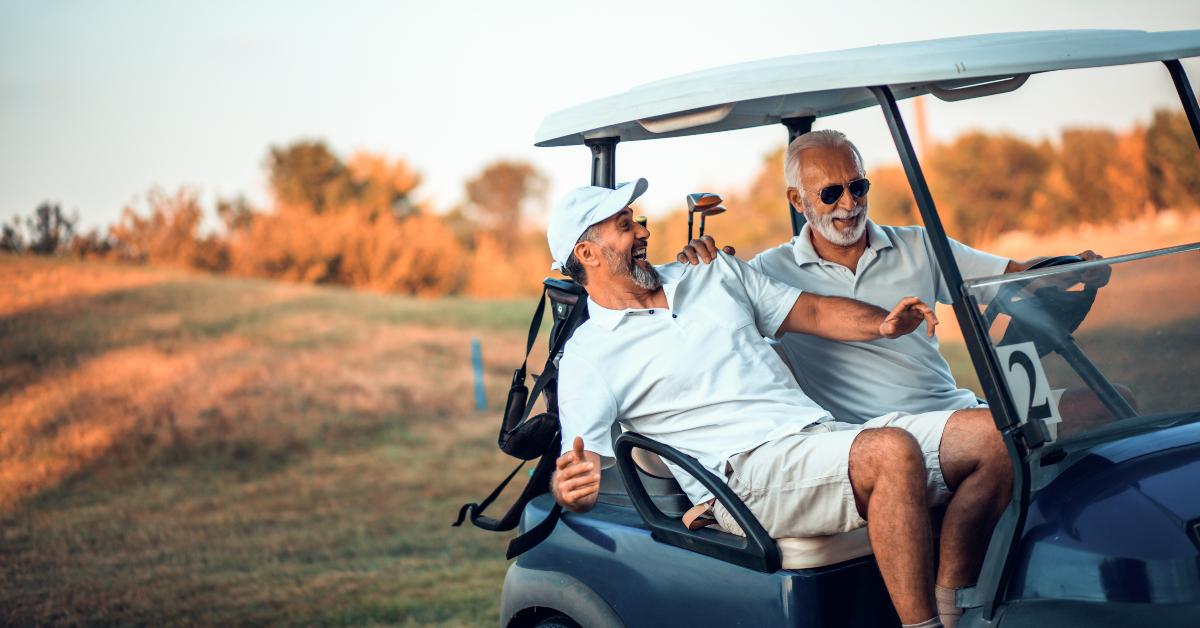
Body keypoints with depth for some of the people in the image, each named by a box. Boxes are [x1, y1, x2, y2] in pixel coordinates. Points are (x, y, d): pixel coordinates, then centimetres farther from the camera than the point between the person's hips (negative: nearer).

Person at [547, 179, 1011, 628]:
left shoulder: (714, 273, 21)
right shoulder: (588, 356, 4)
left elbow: (813, 312, 24)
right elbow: (578, 467, -2)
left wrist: (884, 324, 4)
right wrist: (569, 487, -27)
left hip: (827, 436, 7)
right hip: (745, 474, -7)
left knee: (990, 438, -7)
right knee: (893, 451, -34)